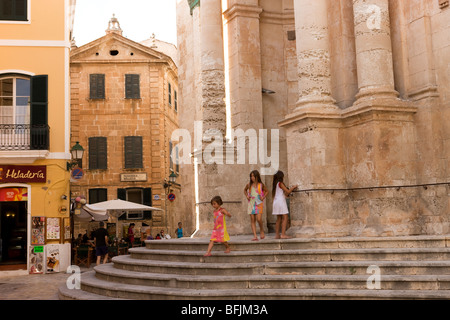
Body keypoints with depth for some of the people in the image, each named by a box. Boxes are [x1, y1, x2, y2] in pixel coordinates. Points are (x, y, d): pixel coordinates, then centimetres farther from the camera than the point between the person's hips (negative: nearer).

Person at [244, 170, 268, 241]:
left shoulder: (261, 185, -1)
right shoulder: (249, 185, 3)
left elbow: (266, 191, 14)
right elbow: (245, 190, 22)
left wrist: (263, 197, 0)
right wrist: (247, 196, 5)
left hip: (259, 204, -2)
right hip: (251, 204, 2)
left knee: (259, 219, -14)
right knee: (252, 220, -1)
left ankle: (261, 230, 16)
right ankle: (255, 236, 0)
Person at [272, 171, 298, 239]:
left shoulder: (274, 184, 15)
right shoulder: (280, 183, -9)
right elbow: (287, 191, -9)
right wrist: (293, 187, 6)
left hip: (276, 202, 9)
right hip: (281, 201, -9)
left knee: (279, 219, 10)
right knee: (285, 218, -9)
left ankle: (277, 235, 9)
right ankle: (283, 234, -17)